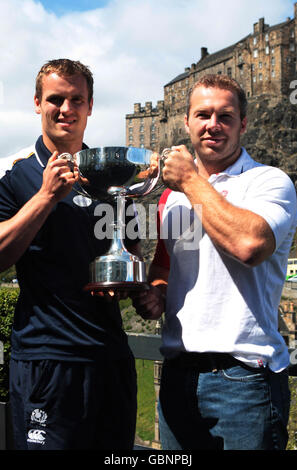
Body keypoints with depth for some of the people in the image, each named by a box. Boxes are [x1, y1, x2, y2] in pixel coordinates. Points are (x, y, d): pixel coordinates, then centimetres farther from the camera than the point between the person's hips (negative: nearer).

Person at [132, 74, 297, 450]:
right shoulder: (172, 193, 14)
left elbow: (249, 244, -26)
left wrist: (192, 182, -14)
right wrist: (153, 294, 1)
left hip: (243, 374, -5)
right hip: (178, 374, 6)